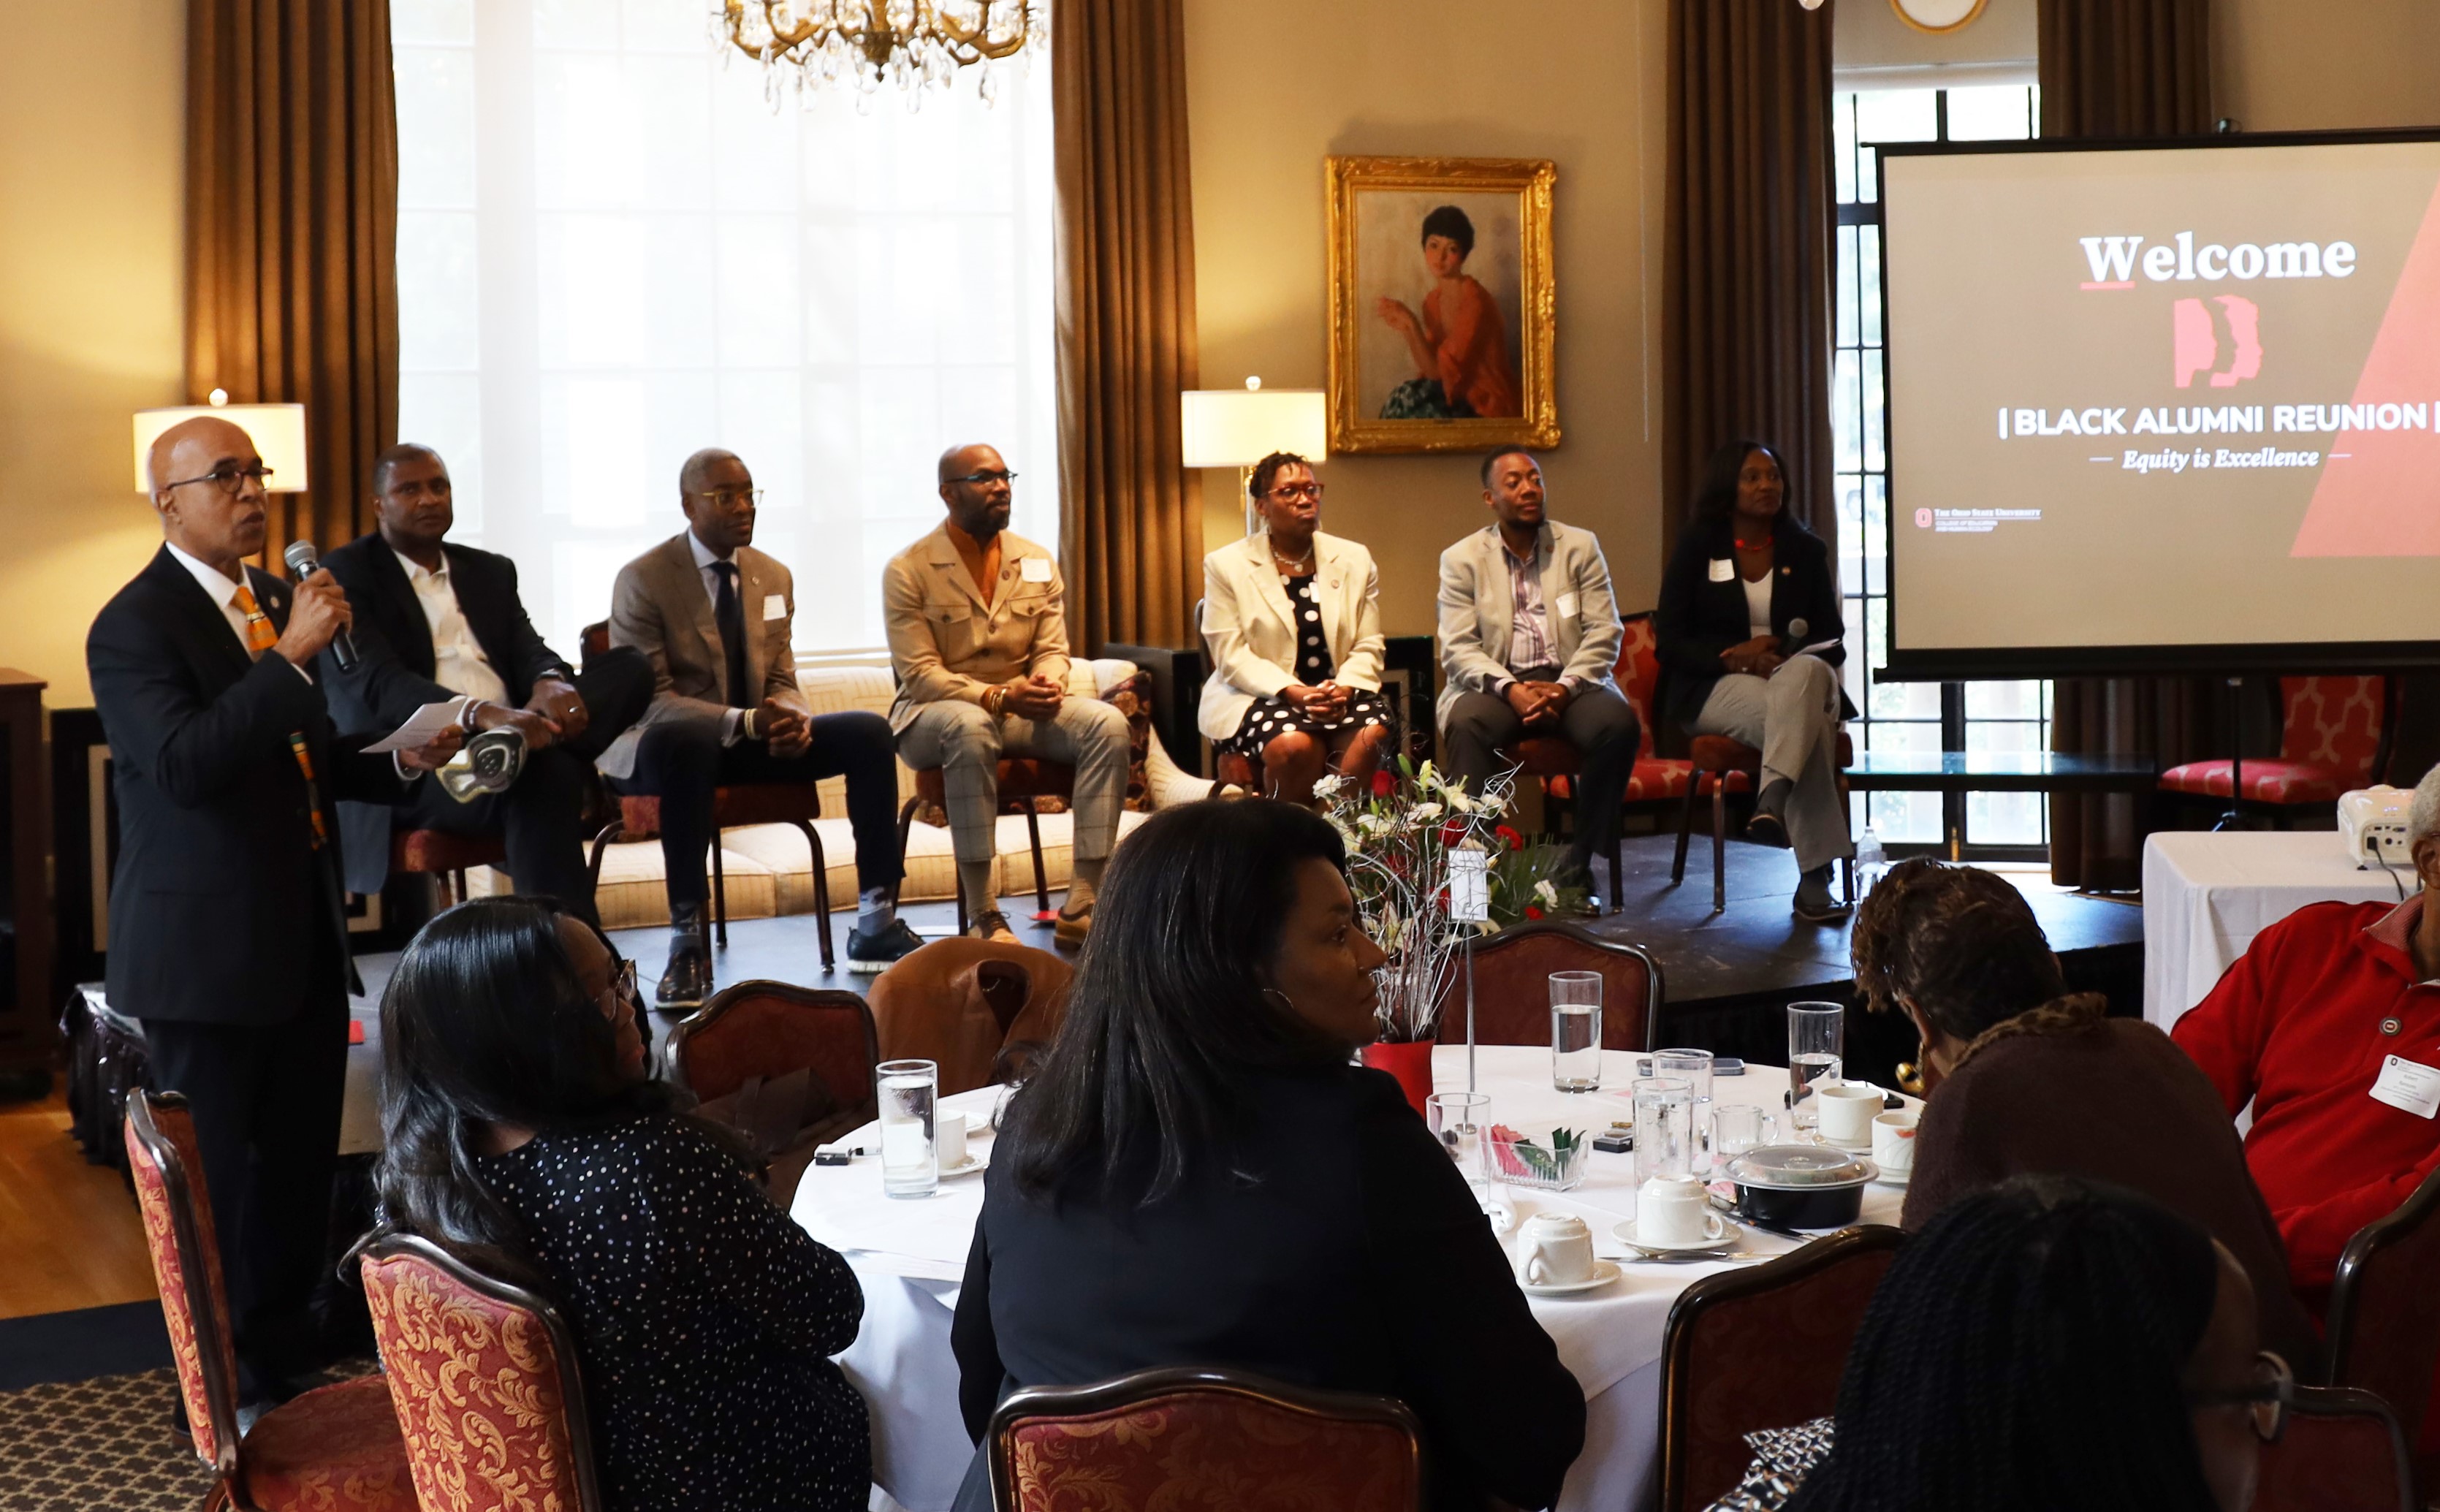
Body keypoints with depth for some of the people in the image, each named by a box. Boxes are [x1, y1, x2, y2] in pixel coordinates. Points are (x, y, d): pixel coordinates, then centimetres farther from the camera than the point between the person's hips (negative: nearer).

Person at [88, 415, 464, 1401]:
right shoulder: (135, 626, -13)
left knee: (300, 1164, 14)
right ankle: (220, 1386, 16)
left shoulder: (273, 601, 12)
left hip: (304, 940, 8)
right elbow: (182, 767, -28)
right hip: (206, 951, -7)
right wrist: (292, 654, -31)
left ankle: (287, 1348, 28)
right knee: (214, 1177, 4)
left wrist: (402, 761, 4)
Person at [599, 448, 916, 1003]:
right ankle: (687, 944, -40)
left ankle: (876, 924, -12)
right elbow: (649, 699, -17)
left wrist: (795, 719, -17)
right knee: (687, 738, -42)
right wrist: (743, 721, -31)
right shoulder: (642, 581, -11)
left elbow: (781, 681, 9)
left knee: (869, 732, -13)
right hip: (660, 744, -6)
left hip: (755, 740, 6)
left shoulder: (774, 578, 8)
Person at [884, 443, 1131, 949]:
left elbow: (1053, 651, 7)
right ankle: (982, 916, -37)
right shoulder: (907, 571, -7)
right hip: (933, 713, -5)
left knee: (1108, 723, -23)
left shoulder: (1038, 564, 8)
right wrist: (996, 696, -28)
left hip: (1019, 708, 5)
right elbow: (919, 675, -13)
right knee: (971, 727, -40)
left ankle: (1081, 908, -27)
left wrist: (1048, 684, -19)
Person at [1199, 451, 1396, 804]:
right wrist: (1293, 692, -19)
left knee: (1372, 735, -30)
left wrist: (1345, 689, -15)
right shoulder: (1226, 565, 3)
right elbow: (1232, 656, -5)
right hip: (1259, 698, -3)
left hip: (1343, 696, 3)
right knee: (1294, 745, -34)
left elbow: (1368, 648, 7)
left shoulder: (1355, 560, 12)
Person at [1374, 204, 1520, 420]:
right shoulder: (1433, 300, 4)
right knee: (1403, 396, -15)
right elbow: (1429, 368, 1)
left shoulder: (1476, 303, -20)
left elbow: (1439, 370, -21)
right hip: (1460, 397, 7)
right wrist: (1405, 330, -10)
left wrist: (1412, 324, -27)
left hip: (1488, 409, -7)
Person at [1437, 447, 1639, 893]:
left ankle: (1580, 862, -19)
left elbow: (1605, 633, 3)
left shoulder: (1581, 547, 10)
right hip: (1496, 685, -1)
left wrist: (1566, 686, -15)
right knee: (1467, 725, -35)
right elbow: (1458, 649, -3)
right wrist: (1510, 689, -21)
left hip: (1570, 683, 1)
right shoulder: (1461, 560, 6)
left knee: (1620, 724, -30)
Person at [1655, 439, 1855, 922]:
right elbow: (1670, 642, 1)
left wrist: (1776, 650, -13)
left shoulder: (1806, 551, 13)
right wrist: (1732, 657, -18)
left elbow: (1833, 643, 9)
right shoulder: (1698, 547, 7)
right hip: (1712, 690, -2)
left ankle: (1772, 801, -51)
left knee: (1808, 673, -37)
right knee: (1805, 717, -35)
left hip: (1795, 675, 2)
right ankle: (1815, 876, -43)